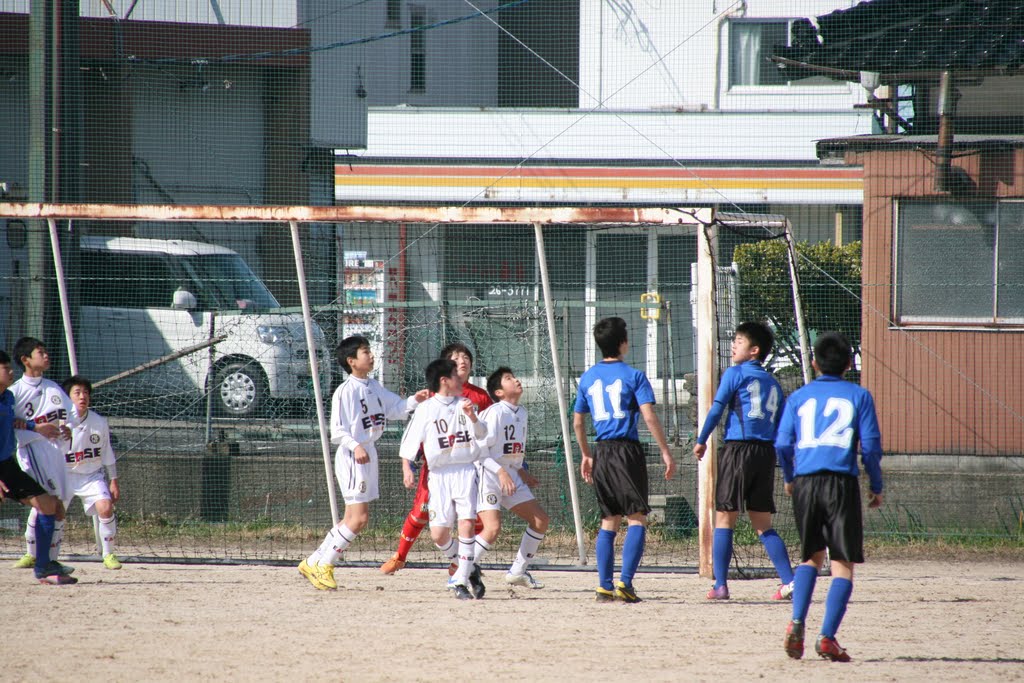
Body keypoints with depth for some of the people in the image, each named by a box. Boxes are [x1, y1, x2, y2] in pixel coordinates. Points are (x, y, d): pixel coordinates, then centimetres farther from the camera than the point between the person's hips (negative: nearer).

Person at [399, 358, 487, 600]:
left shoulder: (464, 405, 9)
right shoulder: (426, 410, 2)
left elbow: (481, 434, 1)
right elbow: (410, 442, 2)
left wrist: (472, 417, -17)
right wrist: (407, 469, -10)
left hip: (465, 471, 1)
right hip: (439, 474, -1)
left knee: (466, 522, -16)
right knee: (439, 534, -6)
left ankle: (460, 580, -10)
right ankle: (468, 568, 18)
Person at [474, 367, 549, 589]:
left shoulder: (521, 413, 11)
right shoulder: (495, 413, -16)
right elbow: (479, 450, -20)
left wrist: (520, 471, 10)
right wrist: (500, 472, -28)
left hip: (510, 476, 9)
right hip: (487, 475, -9)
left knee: (540, 519, 6)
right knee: (493, 528, -22)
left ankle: (517, 572, 16)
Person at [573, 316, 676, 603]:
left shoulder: (588, 378, 11)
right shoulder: (633, 376, -5)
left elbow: (577, 422, 17)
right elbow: (649, 417, -13)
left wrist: (586, 455, 28)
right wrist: (665, 452, -8)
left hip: (601, 451, 5)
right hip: (627, 450, -5)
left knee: (609, 521, 13)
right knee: (636, 519, -4)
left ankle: (605, 587, 9)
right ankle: (625, 583, -17)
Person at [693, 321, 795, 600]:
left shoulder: (735, 374, 0)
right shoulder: (773, 384, 17)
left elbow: (716, 409, -4)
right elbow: (783, 429, 15)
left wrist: (701, 441, 7)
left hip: (739, 449, -6)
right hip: (766, 453, 6)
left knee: (724, 517, -1)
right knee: (763, 524, 11)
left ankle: (720, 585, -6)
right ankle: (788, 580, 2)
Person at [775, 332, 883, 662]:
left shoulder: (799, 397, 12)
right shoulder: (858, 396, 6)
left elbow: (783, 444, 6)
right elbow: (871, 446, 0)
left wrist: (789, 479, 24)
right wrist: (876, 487, 11)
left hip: (805, 483, 3)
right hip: (842, 483, -3)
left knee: (811, 556, 19)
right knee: (843, 564, 1)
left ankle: (797, 623, 0)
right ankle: (827, 637, -12)